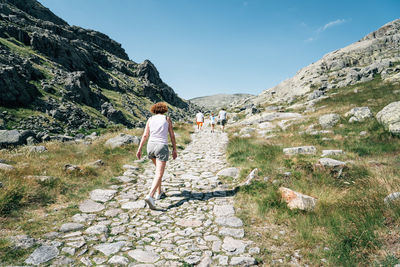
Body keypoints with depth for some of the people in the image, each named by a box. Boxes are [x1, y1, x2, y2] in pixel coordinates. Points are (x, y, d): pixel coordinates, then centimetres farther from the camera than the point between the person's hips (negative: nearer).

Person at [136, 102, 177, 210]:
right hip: (162, 147, -4)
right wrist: (174, 150, 6)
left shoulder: (150, 119, 6)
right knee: (159, 174, -9)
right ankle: (150, 196, -29)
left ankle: (158, 192, 32)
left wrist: (139, 149, 3)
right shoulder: (167, 119, 0)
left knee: (159, 169, 26)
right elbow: (172, 136, 0)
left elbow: (145, 135, 1)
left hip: (151, 146, 5)